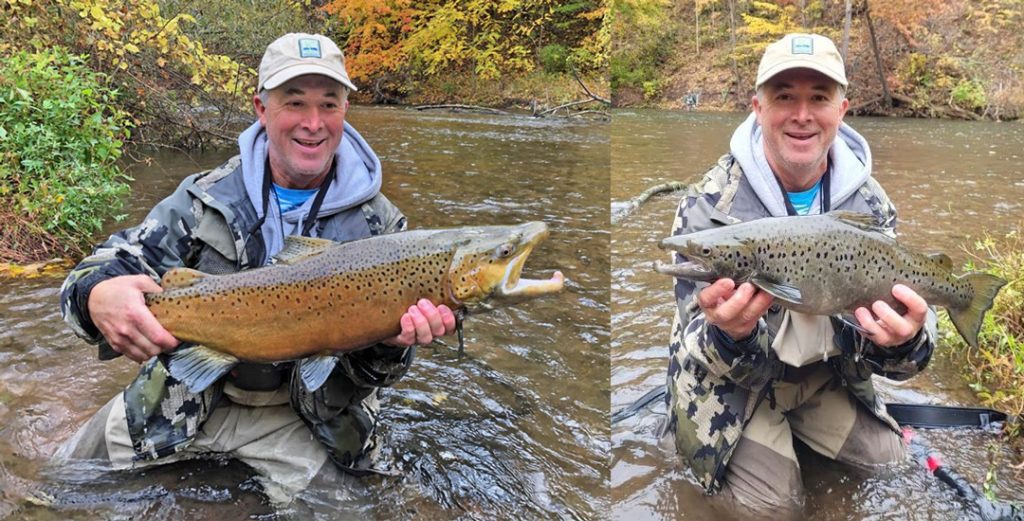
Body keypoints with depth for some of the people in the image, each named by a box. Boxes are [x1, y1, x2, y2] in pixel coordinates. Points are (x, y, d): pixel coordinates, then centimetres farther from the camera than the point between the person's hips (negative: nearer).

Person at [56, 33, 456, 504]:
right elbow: (113, 264, -10)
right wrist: (97, 297, -36)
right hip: (186, 399, 2)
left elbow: (371, 371, -9)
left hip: (299, 419, -1)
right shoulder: (207, 198, -8)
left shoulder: (378, 225, -11)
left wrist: (390, 344, -35)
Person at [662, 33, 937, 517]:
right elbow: (708, 356, -20)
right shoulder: (710, 203, -21)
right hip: (734, 383, -4)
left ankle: (793, 428, 22)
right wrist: (729, 335, -45)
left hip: (826, 377, 4)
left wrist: (904, 342, -34)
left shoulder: (870, 202, -10)